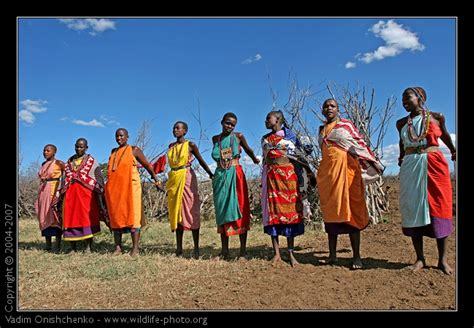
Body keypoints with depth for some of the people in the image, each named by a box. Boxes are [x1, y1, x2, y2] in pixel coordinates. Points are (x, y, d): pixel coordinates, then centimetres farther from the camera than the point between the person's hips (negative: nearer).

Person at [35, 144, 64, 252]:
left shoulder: (59, 163, -3)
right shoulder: (43, 165, 15)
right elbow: (41, 179, 19)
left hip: (54, 191, -7)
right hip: (43, 192, 7)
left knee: (55, 216, -8)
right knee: (44, 216, 5)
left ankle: (57, 245, -7)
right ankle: (48, 245, 11)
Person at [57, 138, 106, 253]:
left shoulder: (91, 161, 5)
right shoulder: (69, 161, 18)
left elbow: (98, 178, 0)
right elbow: (65, 178, 18)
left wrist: (99, 196, -8)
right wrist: (62, 194, 11)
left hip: (86, 194, -4)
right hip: (71, 194, 4)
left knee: (87, 218, -6)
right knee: (71, 218, 2)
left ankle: (88, 247, -2)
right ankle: (73, 248, 9)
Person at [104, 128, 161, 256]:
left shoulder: (134, 150, 4)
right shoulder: (113, 152, 18)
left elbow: (147, 165, 5)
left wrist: (156, 181, 2)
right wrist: (107, 187, 22)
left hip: (130, 187, -5)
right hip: (114, 188, 5)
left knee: (132, 215, -7)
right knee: (116, 217, 3)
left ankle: (135, 247, -5)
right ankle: (118, 247, 8)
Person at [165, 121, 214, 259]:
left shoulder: (190, 145, 0)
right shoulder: (171, 146, 14)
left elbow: (201, 161, 2)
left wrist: (211, 174, -5)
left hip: (187, 179, -5)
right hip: (174, 180, 5)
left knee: (191, 211, -6)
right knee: (176, 211, 4)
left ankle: (196, 248, -4)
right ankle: (179, 248, 9)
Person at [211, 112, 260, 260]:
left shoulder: (238, 136, 2)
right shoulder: (215, 139, 10)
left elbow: (248, 149, 19)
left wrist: (254, 159, 30)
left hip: (235, 175, -3)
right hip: (220, 176, 3)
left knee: (239, 209, -5)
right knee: (222, 210, 3)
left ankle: (243, 249, -3)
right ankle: (224, 250, 8)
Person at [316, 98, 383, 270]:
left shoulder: (346, 124, 5)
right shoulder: (321, 129, 17)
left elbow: (360, 143, 2)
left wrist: (373, 162, -4)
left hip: (345, 169, -5)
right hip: (327, 172, 5)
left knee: (349, 210, -7)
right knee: (330, 211, 6)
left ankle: (356, 256, -2)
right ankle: (332, 254, 13)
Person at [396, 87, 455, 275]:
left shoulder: (436, 117, 4)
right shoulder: (401, 123, 9)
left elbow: (444, 135, 22)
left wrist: (453, 151, 33)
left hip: (434, 166, -2)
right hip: (410, 168, 2)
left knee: (439, 208, -2)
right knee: (413, 209, 0)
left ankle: (443, 259, 5)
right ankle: (420, 259, 7)